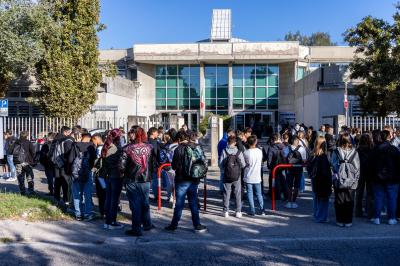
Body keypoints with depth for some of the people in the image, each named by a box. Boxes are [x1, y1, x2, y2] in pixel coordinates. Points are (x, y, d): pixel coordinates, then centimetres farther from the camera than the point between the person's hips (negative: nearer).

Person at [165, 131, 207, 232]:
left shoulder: (179, 149, -13)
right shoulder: (197, 147, 1)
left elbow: (174, 166, -13)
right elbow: (204, 162, 5)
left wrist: (175, 165, 9)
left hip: (182, 180, -4)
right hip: (194, 180, 4)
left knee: (179, 203, 5)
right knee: (193, 203, 12)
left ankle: (174, 225, 16)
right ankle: (197, 225, 15)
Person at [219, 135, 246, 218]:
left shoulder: (224, 151, -9)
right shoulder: (239, 152, -8)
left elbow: (220, 163, -7)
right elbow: (243, 165, -4)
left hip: (226, 176, 0)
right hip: (237, 176, 0)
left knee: (226, 194, 9)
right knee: (238, 194, 11)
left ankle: (226, 211, 13)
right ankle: (238, 212, 15)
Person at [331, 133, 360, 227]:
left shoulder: (336, 152, -6)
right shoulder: (354, 152, -3)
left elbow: (333, 166, -4)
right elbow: (357, 168, 1)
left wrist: (336, 176, 6)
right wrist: (356, 179, 9)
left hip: (339, 181, -1)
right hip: (351, 181, 1)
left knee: (339, 201, 8)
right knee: (349, 201, 9)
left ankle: (340, 221, 12)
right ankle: (348, 221, 13)